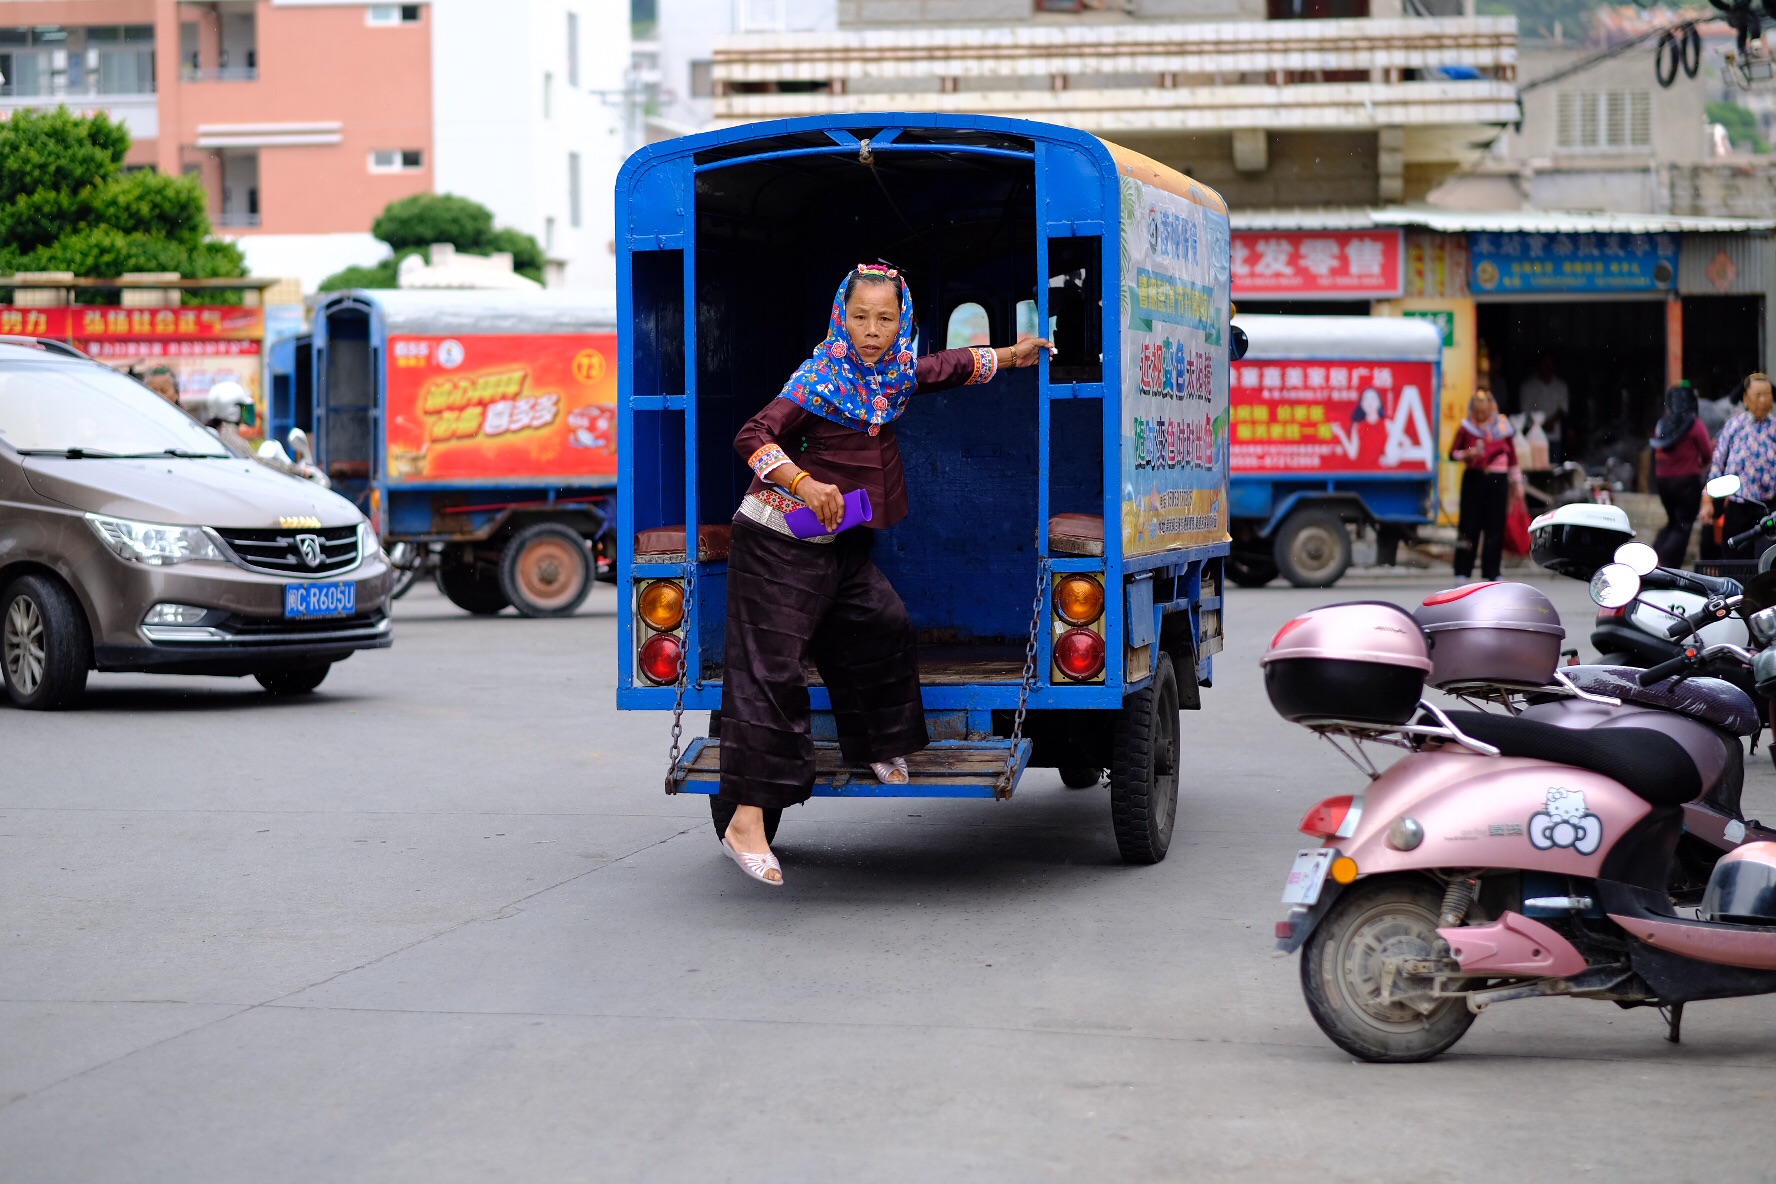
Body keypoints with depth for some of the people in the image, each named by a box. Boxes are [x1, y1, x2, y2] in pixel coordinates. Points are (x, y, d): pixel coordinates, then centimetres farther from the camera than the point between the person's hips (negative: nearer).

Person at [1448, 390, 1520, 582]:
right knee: (1470, 525, -5)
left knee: (1495, 526, 2)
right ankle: (1462, 570, -1)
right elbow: (1453, 453, 5)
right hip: (1474, 478, -2)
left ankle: (1491, 571, 9)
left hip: (1497, 481, 2)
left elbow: (1512, 456, 12)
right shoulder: (1466, 428, 2)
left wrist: (1516, 482, 10)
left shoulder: (1502, 427, 6)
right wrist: (1468, 454, -15)